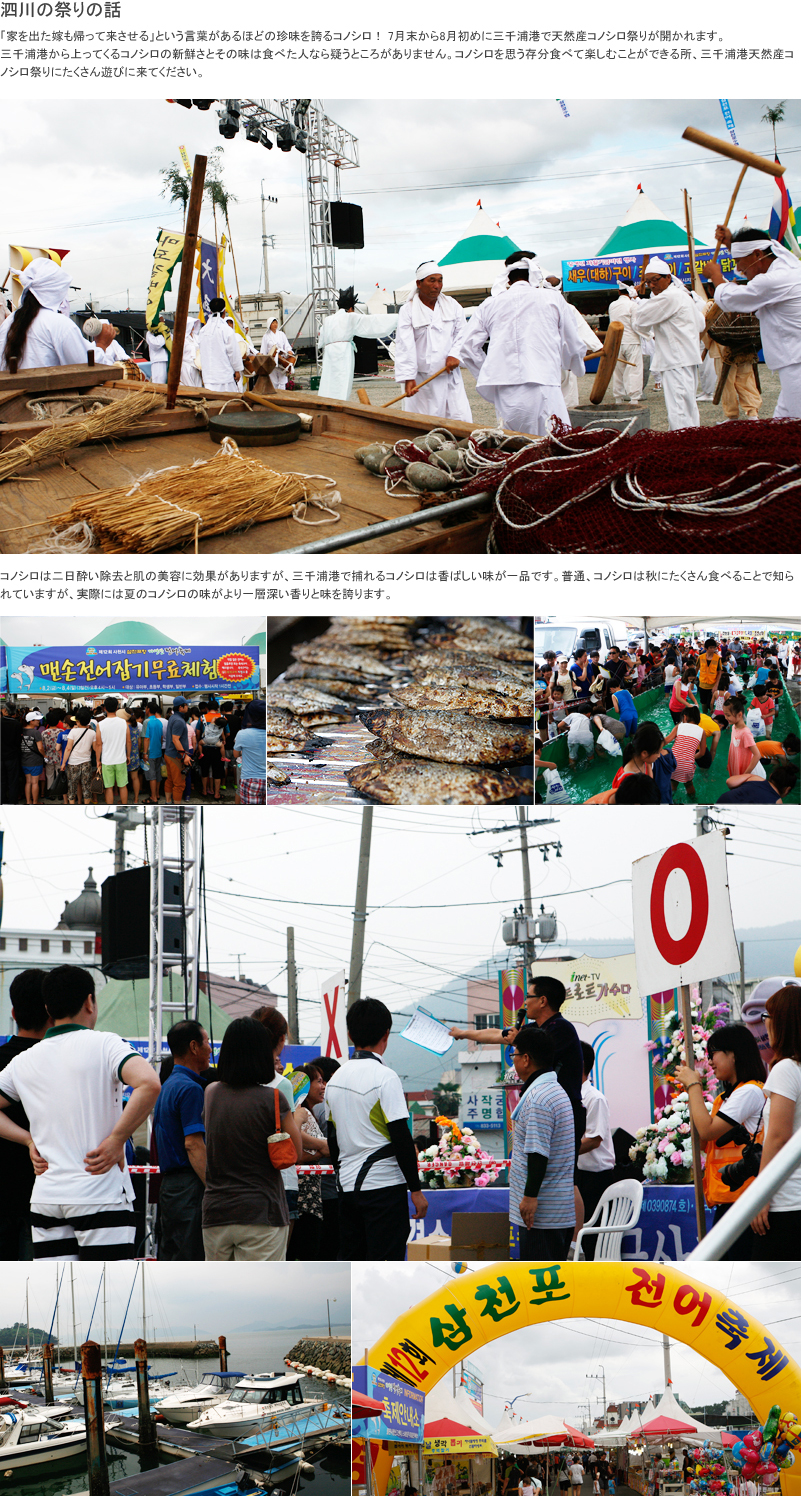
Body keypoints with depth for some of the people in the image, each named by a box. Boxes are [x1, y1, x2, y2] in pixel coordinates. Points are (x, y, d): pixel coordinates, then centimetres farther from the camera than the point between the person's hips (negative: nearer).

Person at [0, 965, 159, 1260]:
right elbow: (148, 1084, -22)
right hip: (101, 1195, -5)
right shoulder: (105, 1044, -6)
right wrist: (116, 1139, -14)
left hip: (45, 1199, 5)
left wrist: (29, 1140, 10)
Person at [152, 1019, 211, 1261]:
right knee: (191, 1259, -10)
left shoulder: (167, 1086, 19)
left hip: (168, 1184, 10)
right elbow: (193, 1144, -19)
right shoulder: (190, 1089, -12)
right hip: (190, 1186, -10)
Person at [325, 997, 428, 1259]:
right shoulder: (385, 1077, -12)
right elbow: (401, 1138, -14)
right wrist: (416, 1189, -9)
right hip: (384, 1184, -7)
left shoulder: (336, 1078, 9)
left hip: (348, 1187, 7)